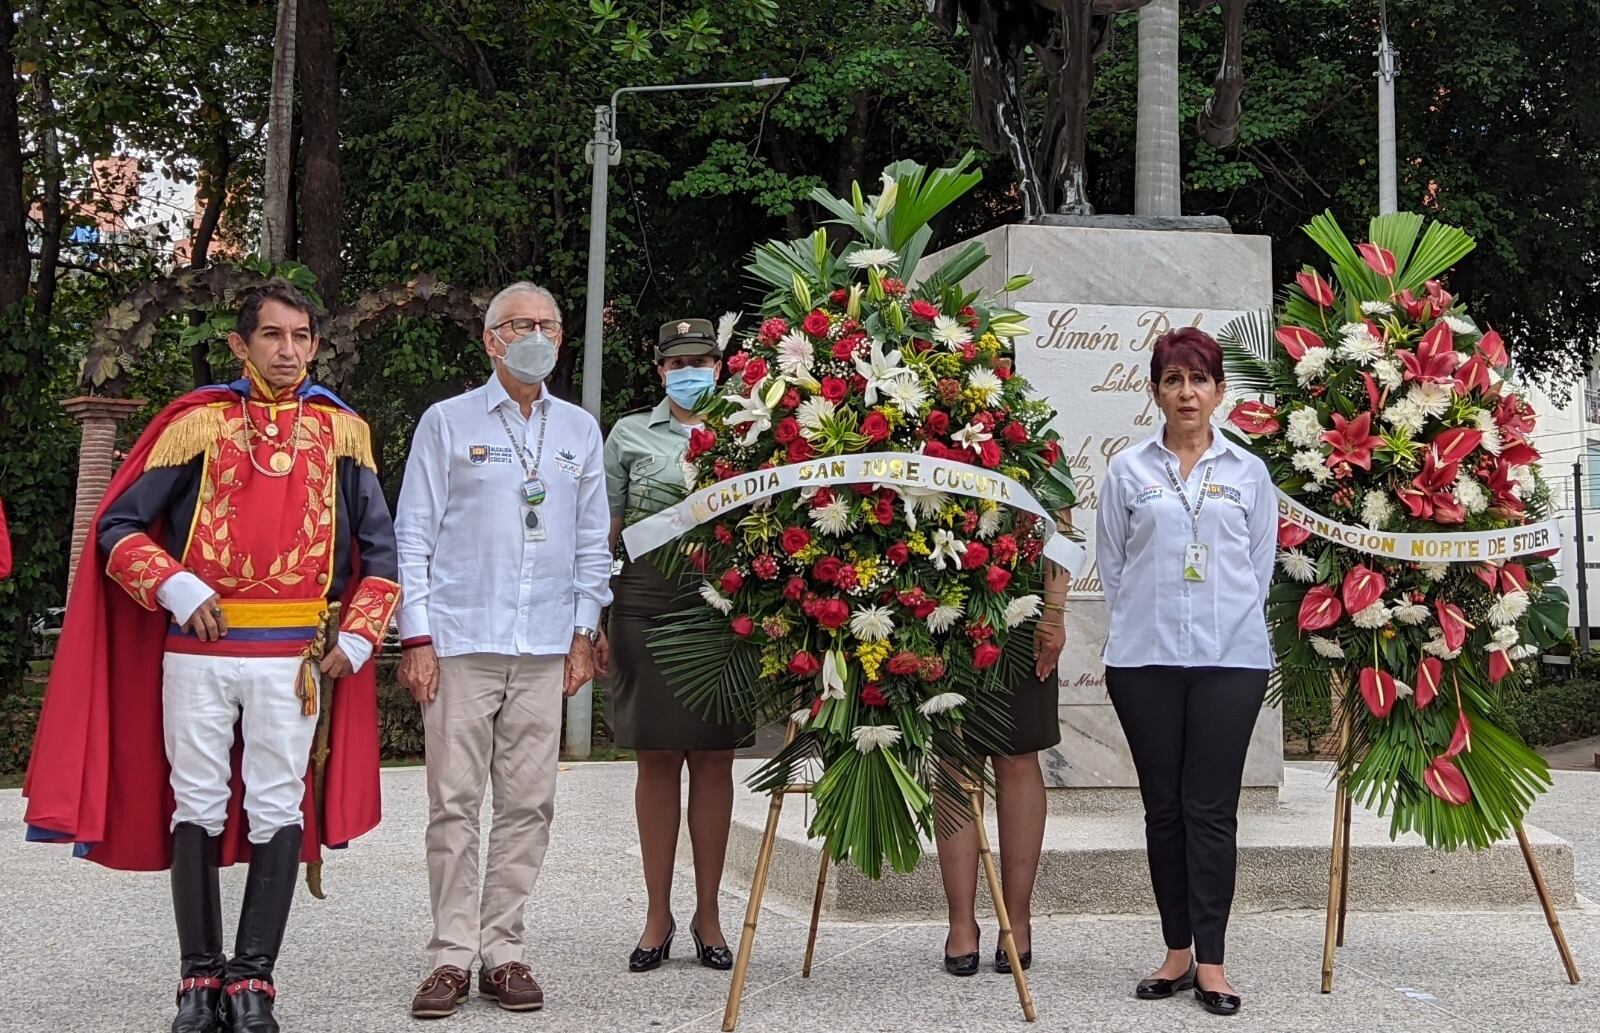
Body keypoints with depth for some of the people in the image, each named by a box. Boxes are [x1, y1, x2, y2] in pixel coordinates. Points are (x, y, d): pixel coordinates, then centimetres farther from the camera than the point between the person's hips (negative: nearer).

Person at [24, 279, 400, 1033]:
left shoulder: (343, 431, 8)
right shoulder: (197, 423, 4)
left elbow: (380, 549, 11)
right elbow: (118, 528, 4)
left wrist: (357, 639, 2)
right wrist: (176, 589, -10)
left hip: (294, 654, 0)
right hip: (198, 649, 0)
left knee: (278, 810, 1)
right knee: (196, 807, 4)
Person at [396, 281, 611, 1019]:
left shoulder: (580, 430, 14)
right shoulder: (447, 423, 5)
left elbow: (592, 542, 16)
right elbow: (413, 536, 3)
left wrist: (584, 633, 8)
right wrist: (417, 637, -5)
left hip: (546, 649, 3)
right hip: (459, 643, -3)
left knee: (528, 803, 3)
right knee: (454, 803, -2)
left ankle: (502, 952, 11)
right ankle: (452, 957, 5)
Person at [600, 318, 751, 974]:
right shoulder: (629, 435, 10)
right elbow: (605, 531, 9)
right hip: (646, 601, 0)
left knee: (714, 758, 3)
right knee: (656, 758, 3)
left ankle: (707, 914, 13)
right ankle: (658, 915, 13)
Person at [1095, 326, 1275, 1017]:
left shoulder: (1248, 473, 9)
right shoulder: (1128, 470, 7)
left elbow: (1261, 565, 10)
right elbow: (1111, 564, 9)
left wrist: (1230, 622, 5)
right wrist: (1142, 623, 6)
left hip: (1231, 658, 0)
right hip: (1145, 659, 1)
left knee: (1212, 808, -1)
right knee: (1163, 807, 7)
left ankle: (1210, 960, 4)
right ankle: (1177, 951, 16)